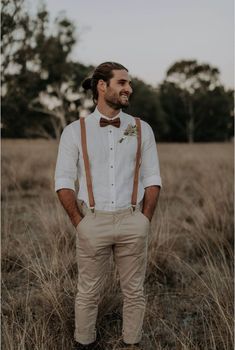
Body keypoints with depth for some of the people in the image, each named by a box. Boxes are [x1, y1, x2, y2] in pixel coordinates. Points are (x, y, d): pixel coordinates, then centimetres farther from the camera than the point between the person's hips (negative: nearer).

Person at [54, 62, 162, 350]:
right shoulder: (74, 131, -2)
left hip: (132, 221, 2)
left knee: (134, 291, 11)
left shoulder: (141, 129, 2)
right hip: (93, 221, -1)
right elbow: (63, 182, -1)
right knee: (88, 292, 11)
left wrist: (144, 221, -1)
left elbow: (152, 179, 4)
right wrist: (79, 223, -5)